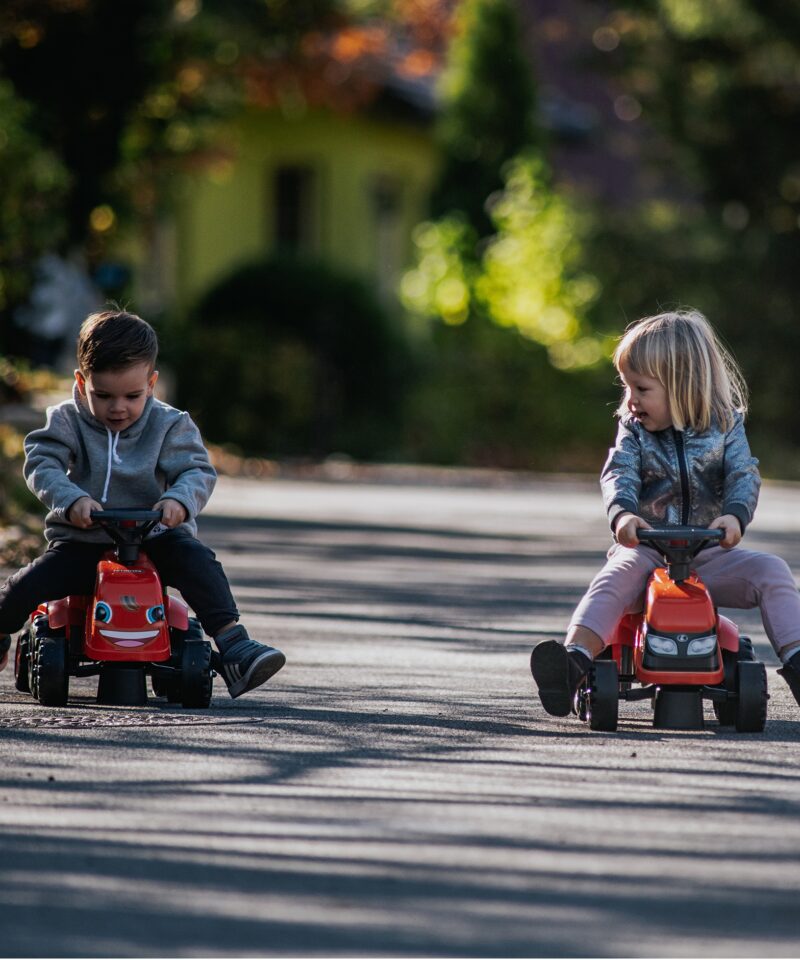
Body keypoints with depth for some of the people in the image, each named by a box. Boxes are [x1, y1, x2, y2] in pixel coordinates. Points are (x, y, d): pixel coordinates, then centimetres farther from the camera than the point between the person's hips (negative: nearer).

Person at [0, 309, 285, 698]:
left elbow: (198, 471, -11)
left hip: (152, 538, 0)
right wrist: (72, 499, -33)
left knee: (197, 560, -30)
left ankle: (233, 645, -31)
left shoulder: (169, 425, -1)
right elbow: (41, 464, -13)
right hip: (81, 541, 0)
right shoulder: (67, 421, 0)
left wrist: (179, 499, -35)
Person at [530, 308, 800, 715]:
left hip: (708, 555, 1)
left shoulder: (725, 426, 2)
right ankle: (574, 661, -49)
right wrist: (622, 513, -37)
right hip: (647, 550, -1)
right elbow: (619, 475, -13)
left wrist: (734, 515, -35)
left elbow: (744, 476, -11)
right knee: (617, 575, -32)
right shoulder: (633, 430, 3)